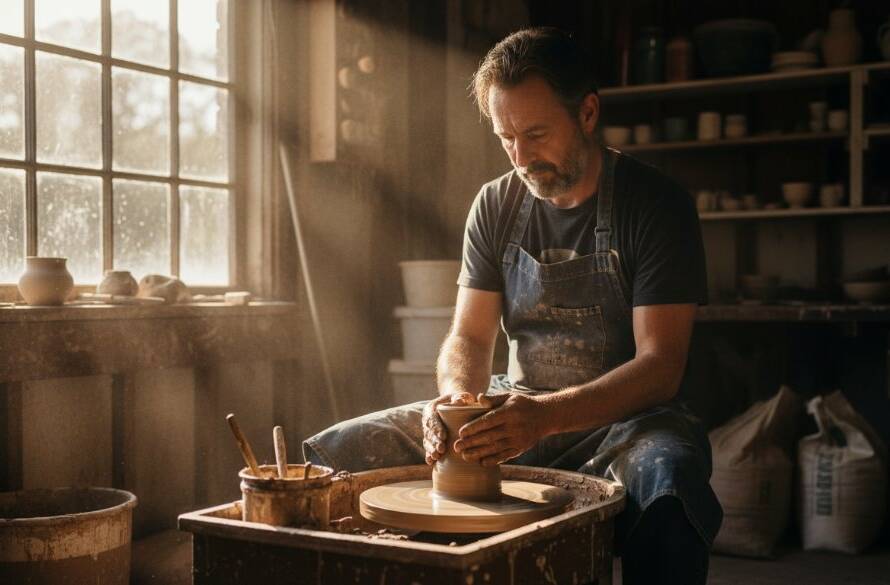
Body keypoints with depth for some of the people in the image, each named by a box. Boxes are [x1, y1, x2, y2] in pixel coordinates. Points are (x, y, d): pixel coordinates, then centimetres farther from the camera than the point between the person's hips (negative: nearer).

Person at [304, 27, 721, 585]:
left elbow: (660, 365, -17)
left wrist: (545, 415, -32)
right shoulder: (495, 205, 3)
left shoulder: (656, 203, -11)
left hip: (626, 415, -4)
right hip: (517, 409, 4)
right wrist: (457, 397, -20)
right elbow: (469, 337, 4)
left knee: (668, 480, -41)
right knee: (334, 454, -10)